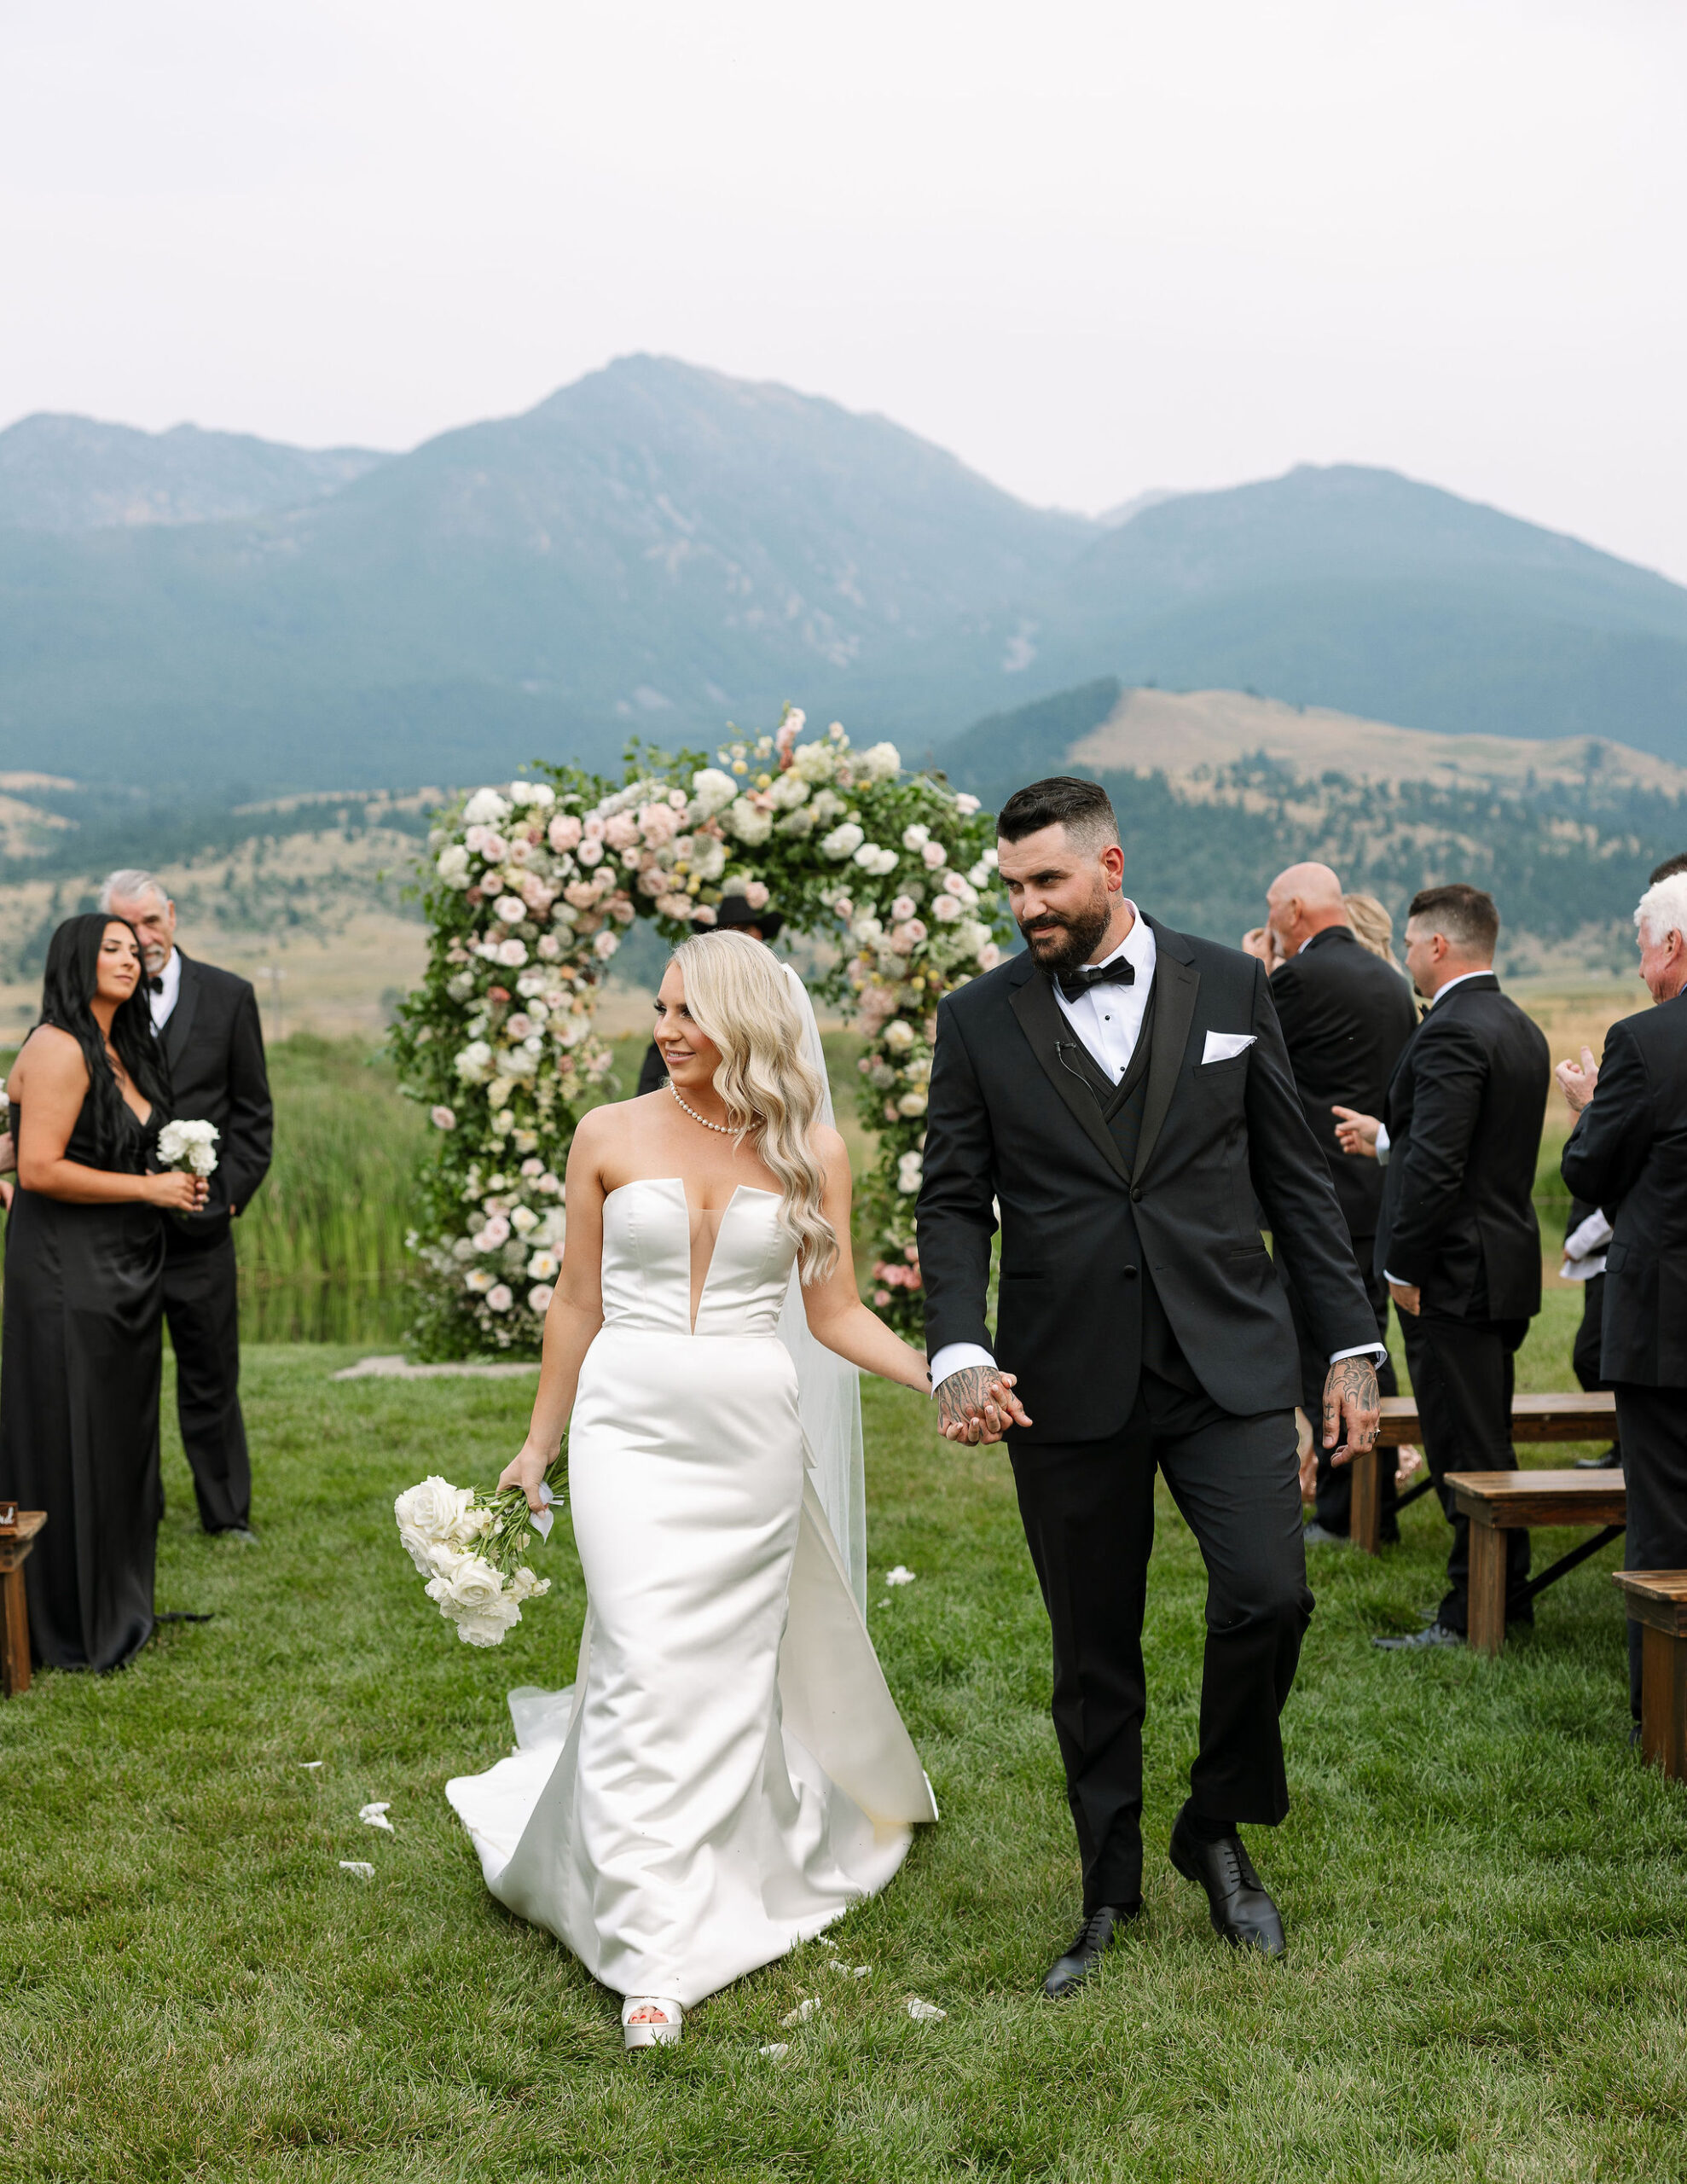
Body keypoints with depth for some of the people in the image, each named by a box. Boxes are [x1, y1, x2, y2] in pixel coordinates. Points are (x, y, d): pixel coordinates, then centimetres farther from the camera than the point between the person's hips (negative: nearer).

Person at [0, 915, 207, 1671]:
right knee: (71, 1441, 0)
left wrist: (174, 1187, 8)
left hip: (121, 1268, 9)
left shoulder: (119, 1050, 14)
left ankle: (115, 1605, 26)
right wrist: (149, 1189, -16)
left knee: (119, 1433, 14)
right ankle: (74, 1628, 11)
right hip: (68, 1273, -9)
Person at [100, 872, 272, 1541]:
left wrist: (230, 1194, -2)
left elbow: (253, 1110, 7)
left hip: (197, 1222, 0)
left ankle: (227, 1515, 17)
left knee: (211, 1377, 6)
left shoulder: (227, 996, 4)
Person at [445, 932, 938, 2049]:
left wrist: (942, 1372, -10)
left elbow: (837, 1311, 5)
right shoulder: (611, 1135, 1)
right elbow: (577, 1304, 9)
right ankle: (656, 1954, -3)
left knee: (731, 1672, 8)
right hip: (629, 1424, -1)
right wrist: (539, 1444, 12)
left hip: (750, 1434, 1)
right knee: (648, 1674, -9)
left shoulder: (812, 1150, 3)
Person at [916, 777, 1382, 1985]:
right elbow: (954, 1203, 2)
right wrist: (962, 1354, -13)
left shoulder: (1229, 987, 4)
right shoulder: (980, 1018, 3)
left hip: (1228, 1362, 0)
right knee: (1094, 1655, 8)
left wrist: (1351, 1343, 4)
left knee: (1268, 1594, -14)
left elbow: (1296, 1177, 7)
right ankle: (1110, 1894, 26)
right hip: (1068, 1383, 0)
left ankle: (1217, 1826, 14)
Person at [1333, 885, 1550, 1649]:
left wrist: (1404, 1268, -17)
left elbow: (1438, 1164, -24)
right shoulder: (1520, 1028, 13)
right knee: (1487, 1439, 18)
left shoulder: (1450, 1034, -18)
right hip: (1507, 1266, 10)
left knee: (1466, 1450, -3)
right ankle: (1508, 1594, 26)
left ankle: (1472, 1615, 3)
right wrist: (1386, 1138, 20)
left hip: (1455, 1271, -10)